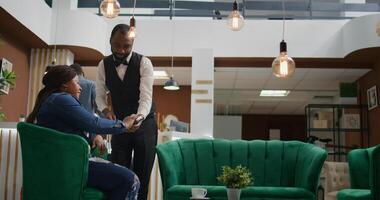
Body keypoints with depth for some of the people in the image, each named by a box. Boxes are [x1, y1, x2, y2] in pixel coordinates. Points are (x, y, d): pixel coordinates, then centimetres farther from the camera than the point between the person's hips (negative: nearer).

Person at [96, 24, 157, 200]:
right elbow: (100, 95, 3)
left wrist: (139, 117, -42)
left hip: (144, 123, -3)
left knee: (141, 175, 0)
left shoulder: (144, 63, -14)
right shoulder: (104, 65, -3)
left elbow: (146, 97, -23)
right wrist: (106, 110, -19)